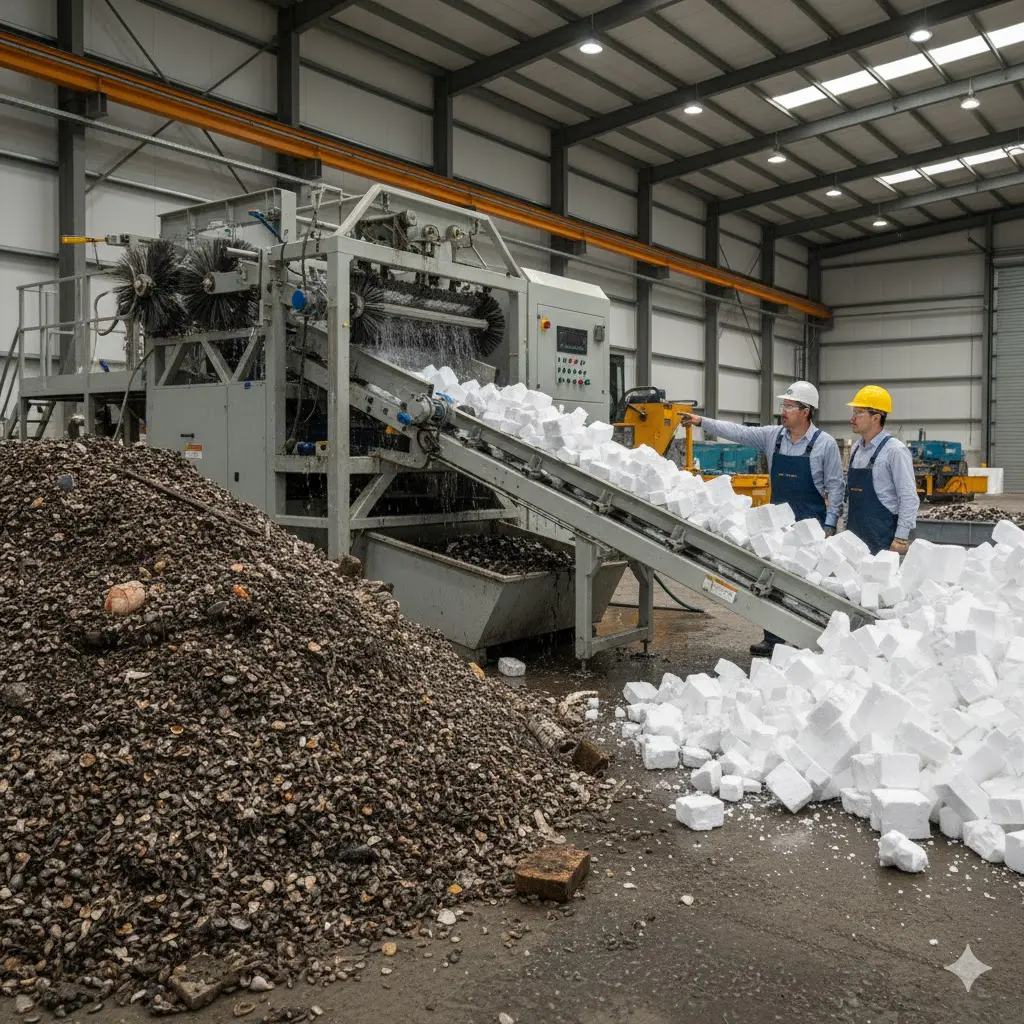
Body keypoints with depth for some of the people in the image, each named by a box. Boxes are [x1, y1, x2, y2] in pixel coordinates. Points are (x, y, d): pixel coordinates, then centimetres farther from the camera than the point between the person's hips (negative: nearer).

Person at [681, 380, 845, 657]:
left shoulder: (825, 443, -7)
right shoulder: (773, 436, 4)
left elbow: (835, 486, -5)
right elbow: (738, 432, 2)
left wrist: (830, 525, -10)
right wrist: (703, 421, -6)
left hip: (811, 526, -5)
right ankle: (773, 638, 18)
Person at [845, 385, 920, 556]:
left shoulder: (895, 450, -12)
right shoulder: (856, 449, 11)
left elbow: (909, 498, -14)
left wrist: (901, 538, -17)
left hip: (882, 539, -7)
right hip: (855, 536, 7)